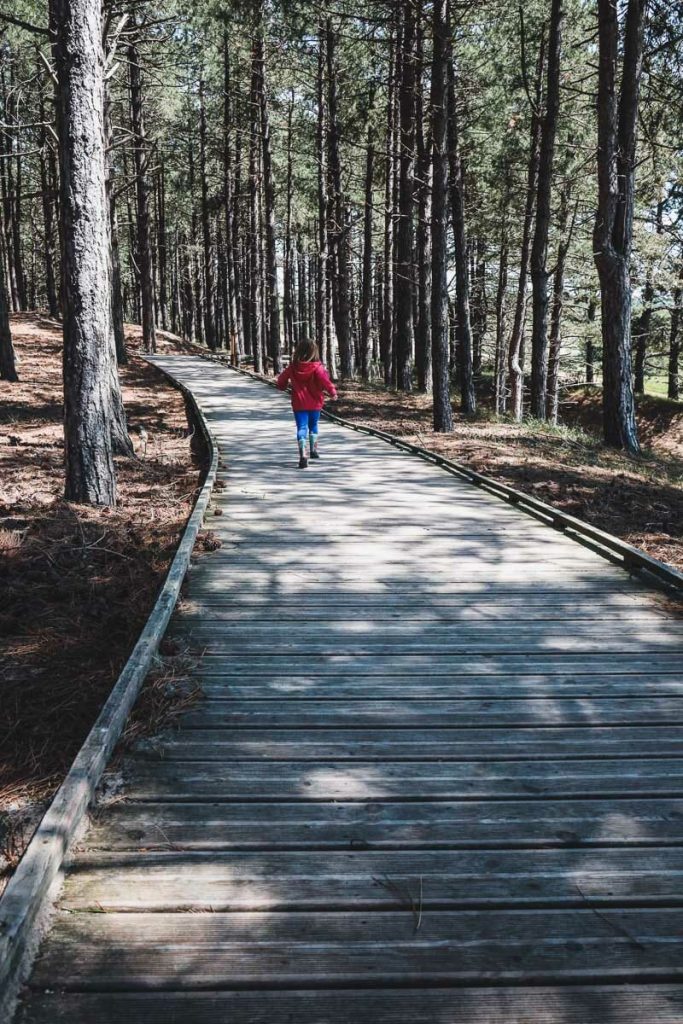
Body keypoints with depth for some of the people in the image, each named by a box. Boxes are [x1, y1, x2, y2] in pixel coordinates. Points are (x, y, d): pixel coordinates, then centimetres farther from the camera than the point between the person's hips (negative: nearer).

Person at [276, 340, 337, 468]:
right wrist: (332, 391, -13)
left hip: (299, 404, 0)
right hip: (314, 403, 0)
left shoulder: (292, 367, 0)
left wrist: (283, 387, 32)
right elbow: (324, 380, -26)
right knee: (313, 426, 21)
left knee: (301, 427, -6)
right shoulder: (317, 367, -11)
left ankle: (303, 455, -25)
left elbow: (281, 379, 11)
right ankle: (313, 450, 35)